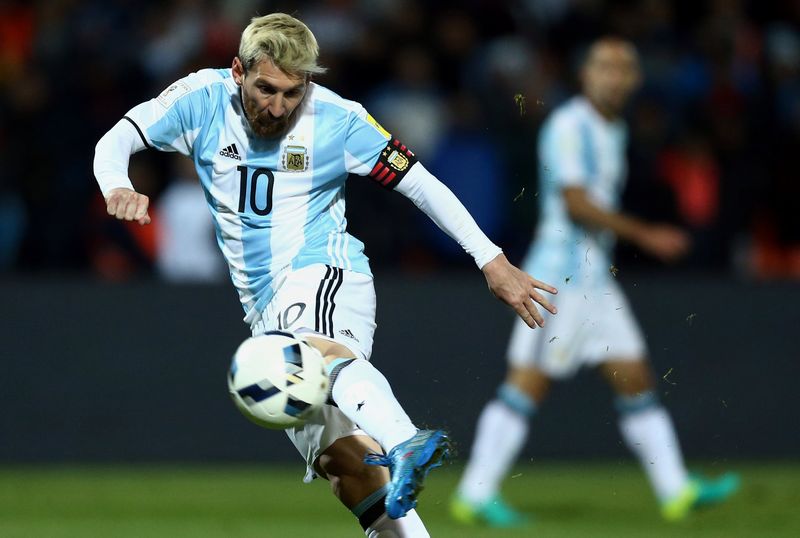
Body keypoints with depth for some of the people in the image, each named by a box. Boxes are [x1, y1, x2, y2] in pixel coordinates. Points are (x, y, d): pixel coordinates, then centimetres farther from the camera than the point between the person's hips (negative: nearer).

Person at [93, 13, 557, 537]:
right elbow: (115, 142, -3)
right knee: (341, 459, -9)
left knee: (312, 348, -42)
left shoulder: (337, 119, -5)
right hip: (264, 307, 5)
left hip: (324, 273, -5)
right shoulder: (204, 99, 1)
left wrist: (492, 260, -4)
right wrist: (118, 188, -27)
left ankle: (405, 445, -65)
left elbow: (421, 183, 0)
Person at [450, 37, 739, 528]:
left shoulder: (614, 131, 17)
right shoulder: (569, 126, -11)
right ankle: (476, 495, -7)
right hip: (560, 271, -9)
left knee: (636, 379, 7)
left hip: (596, 277, 9)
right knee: (528, 385, -9)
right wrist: (646, 236, -19)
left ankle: (676, 491, 9)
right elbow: (576, 203, -20)